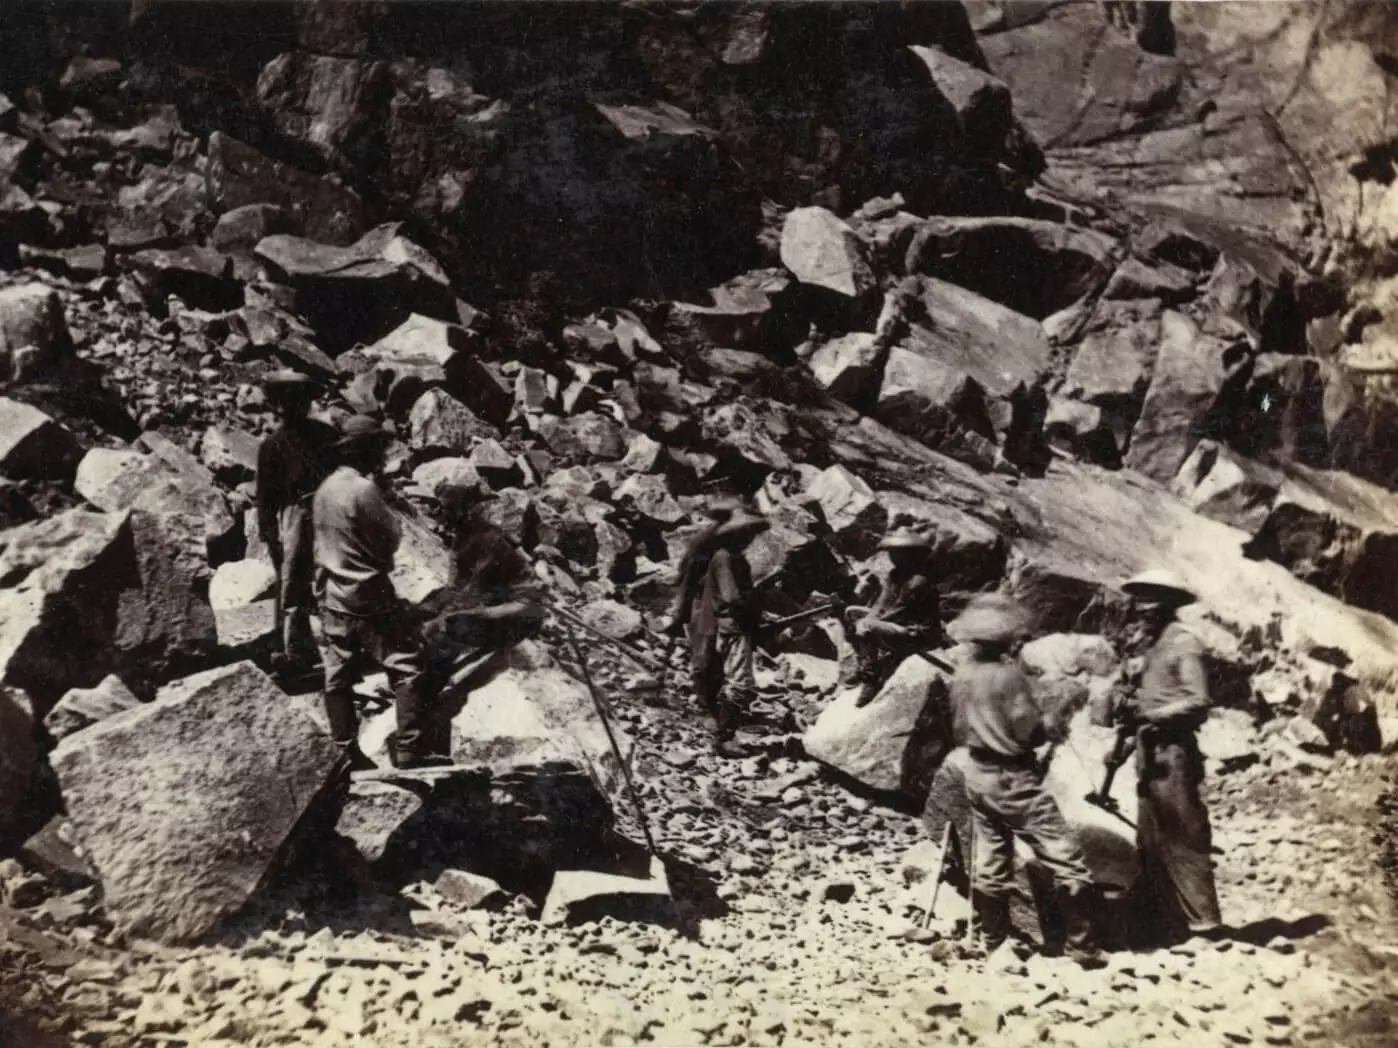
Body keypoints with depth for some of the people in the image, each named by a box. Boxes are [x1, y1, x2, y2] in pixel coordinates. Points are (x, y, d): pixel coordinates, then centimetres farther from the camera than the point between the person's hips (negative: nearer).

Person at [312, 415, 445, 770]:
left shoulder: (325, 489, 9)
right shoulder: (365, 488, -16)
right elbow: (391, 539, -12)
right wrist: (387, 506, 3)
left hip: (332, 596, 8)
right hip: (368, 596, -8)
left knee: (338, 677, 9)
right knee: (407, 668, -2)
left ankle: (347, 752, 15)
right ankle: (409, 750, -5)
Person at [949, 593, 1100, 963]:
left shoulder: (960, 676, 3)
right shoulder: (1008, 674, -19)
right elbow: (1031, 732, -17)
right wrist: (1052, 724, 1)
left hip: (978, 776, 8)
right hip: (1014, 779, -8)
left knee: (990, 867, 14)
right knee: (1066, 861, 1)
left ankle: (995, 945, 22)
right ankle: (1083, 946, 4)